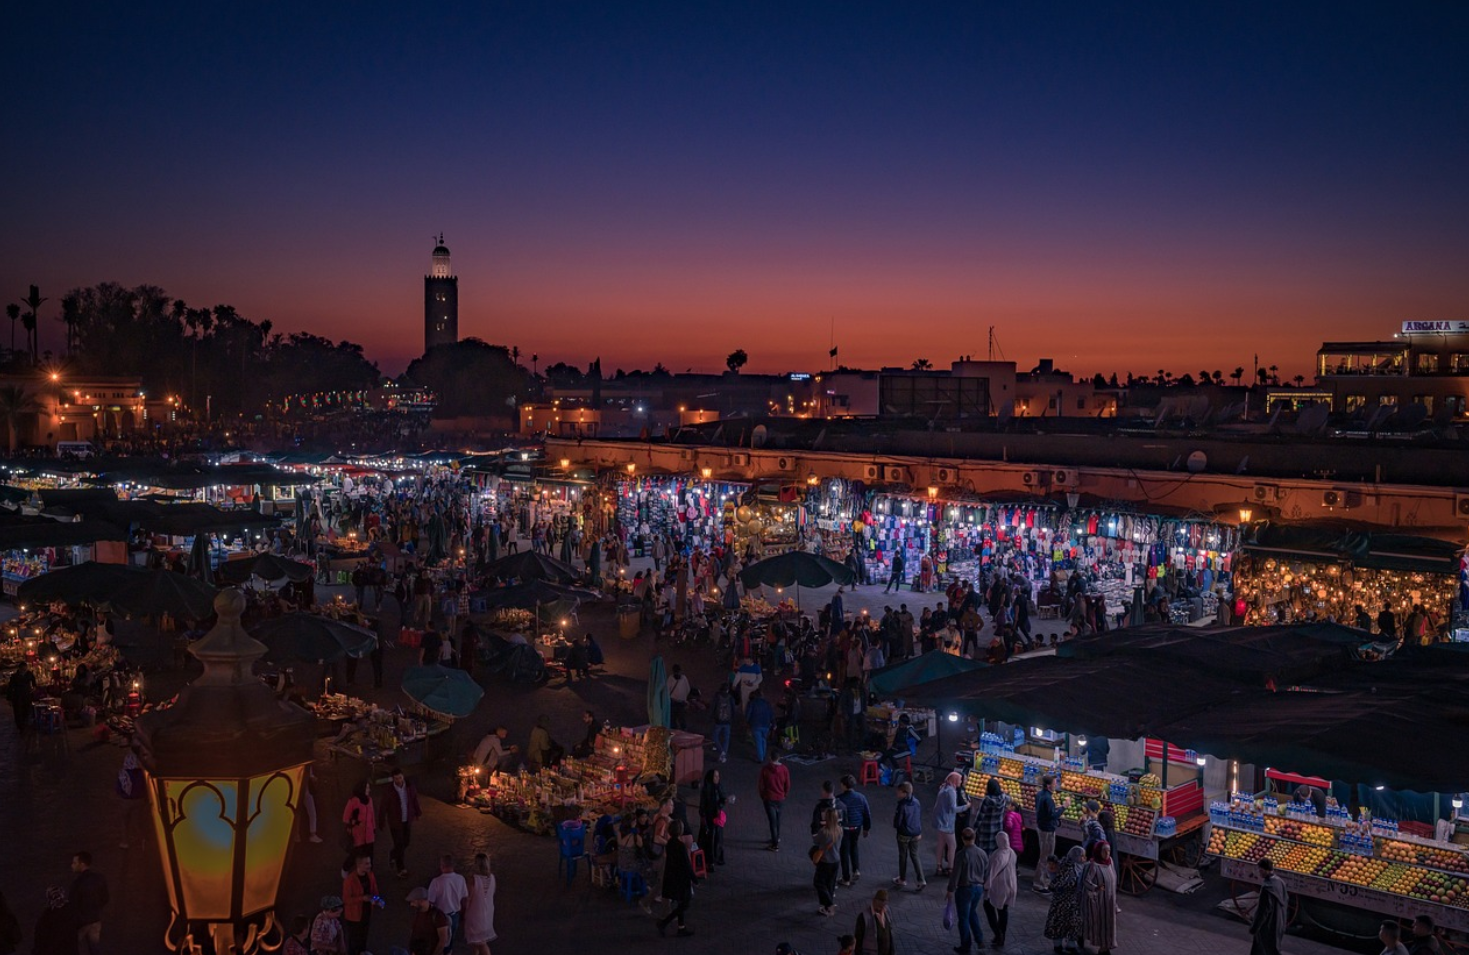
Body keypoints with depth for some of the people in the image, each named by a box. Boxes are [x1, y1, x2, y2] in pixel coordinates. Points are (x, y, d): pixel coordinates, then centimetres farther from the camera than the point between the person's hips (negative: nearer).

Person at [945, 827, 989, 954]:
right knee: (972, 912, 28)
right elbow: (987, 873, 8)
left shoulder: (961, 854, -19)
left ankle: (965, 947, 17)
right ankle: (979, 939, 28)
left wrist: (951, 891, -9)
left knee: (964, 918, 8)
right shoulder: (982, 853, -1)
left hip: (965, 889, -6)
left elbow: (955, 874, -18)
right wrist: (984, 888, 21)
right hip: (979, 888, 6)